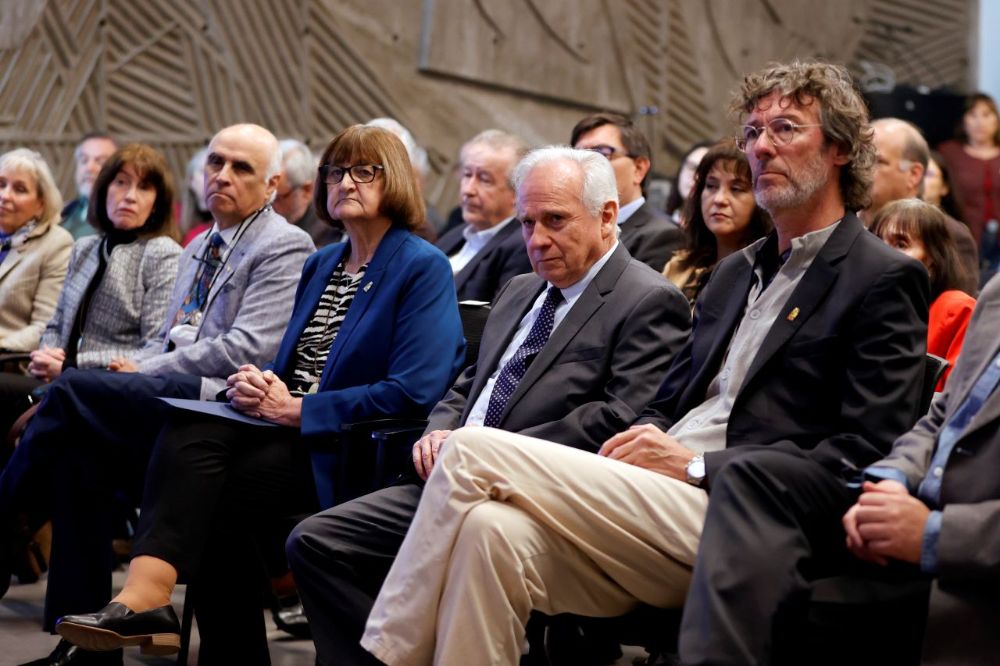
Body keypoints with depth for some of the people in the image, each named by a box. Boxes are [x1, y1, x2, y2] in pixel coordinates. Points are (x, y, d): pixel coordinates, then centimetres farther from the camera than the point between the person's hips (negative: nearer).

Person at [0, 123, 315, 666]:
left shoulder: (285, 248, -4)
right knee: (77, 450, -22)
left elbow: (246, 350, -14)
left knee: (72, 390, -24)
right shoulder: (198, 248, 25)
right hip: (172, 400, 8)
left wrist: (144, 371, -10)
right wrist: (131, 367, 3)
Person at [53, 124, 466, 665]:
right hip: (289, 430, 7)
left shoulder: (424, 269, -4)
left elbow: (413, 392, -15)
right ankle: (144, 597, -34)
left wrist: (296, 409, -14)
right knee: (187, 434, -26)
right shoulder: (320, 265, 22)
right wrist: (258, 384, -1)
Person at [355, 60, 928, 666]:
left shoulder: (884, 281, -1)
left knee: (473, 451, -15)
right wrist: (648, 438, 1)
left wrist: (696, 464, -13)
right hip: (657, 496, 7)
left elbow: (863, 457, -10)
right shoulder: (737, 272, 25)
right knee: (492, 529, -24)